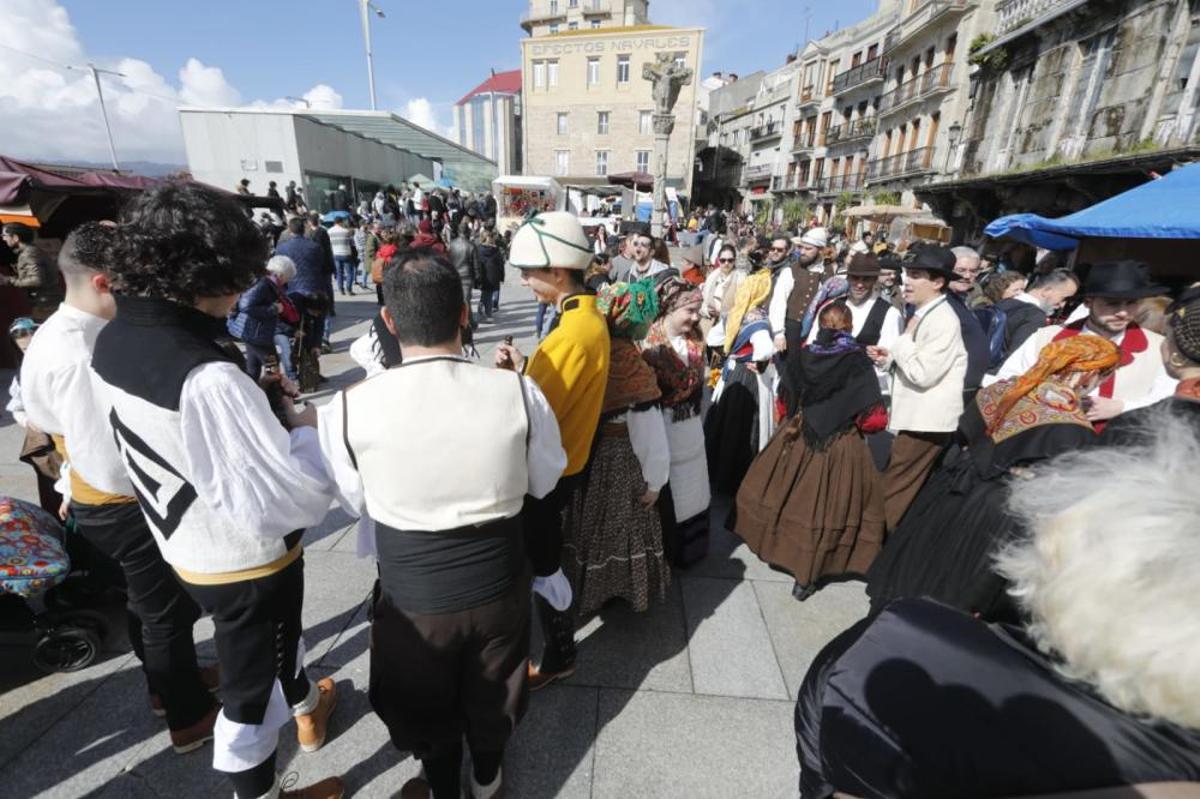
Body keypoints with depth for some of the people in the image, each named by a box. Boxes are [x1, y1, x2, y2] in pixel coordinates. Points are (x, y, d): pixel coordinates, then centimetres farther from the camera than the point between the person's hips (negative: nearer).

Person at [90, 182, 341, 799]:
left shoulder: (112, 341, -7)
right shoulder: (208, 379, -36)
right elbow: (293, 495, -33)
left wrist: (252, 398, 2)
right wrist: (305, 429, -16)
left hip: (184, 546, 9)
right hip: (244, 562, -8)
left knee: (278, 636, 34)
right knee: (251, 691, 17)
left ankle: (307, 707, 62)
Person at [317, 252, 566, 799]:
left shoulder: (349, 407, -21)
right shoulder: (518, 392, -21)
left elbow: (354, 503, -4)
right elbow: (545, 481, -4)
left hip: (412, 596, -1)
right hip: (499, 587, 2)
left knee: (427, 705, 30)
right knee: (493, 694, 30)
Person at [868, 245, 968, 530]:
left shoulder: (943, 321, -18)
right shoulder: (923, 314, 12)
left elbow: (923, 374, -23)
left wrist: (904, 340, -13)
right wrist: (888, 358, 2)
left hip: (927, 420, -10)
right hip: (914, 414, 10)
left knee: (893, 488, -2)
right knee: (900, 487, 18)